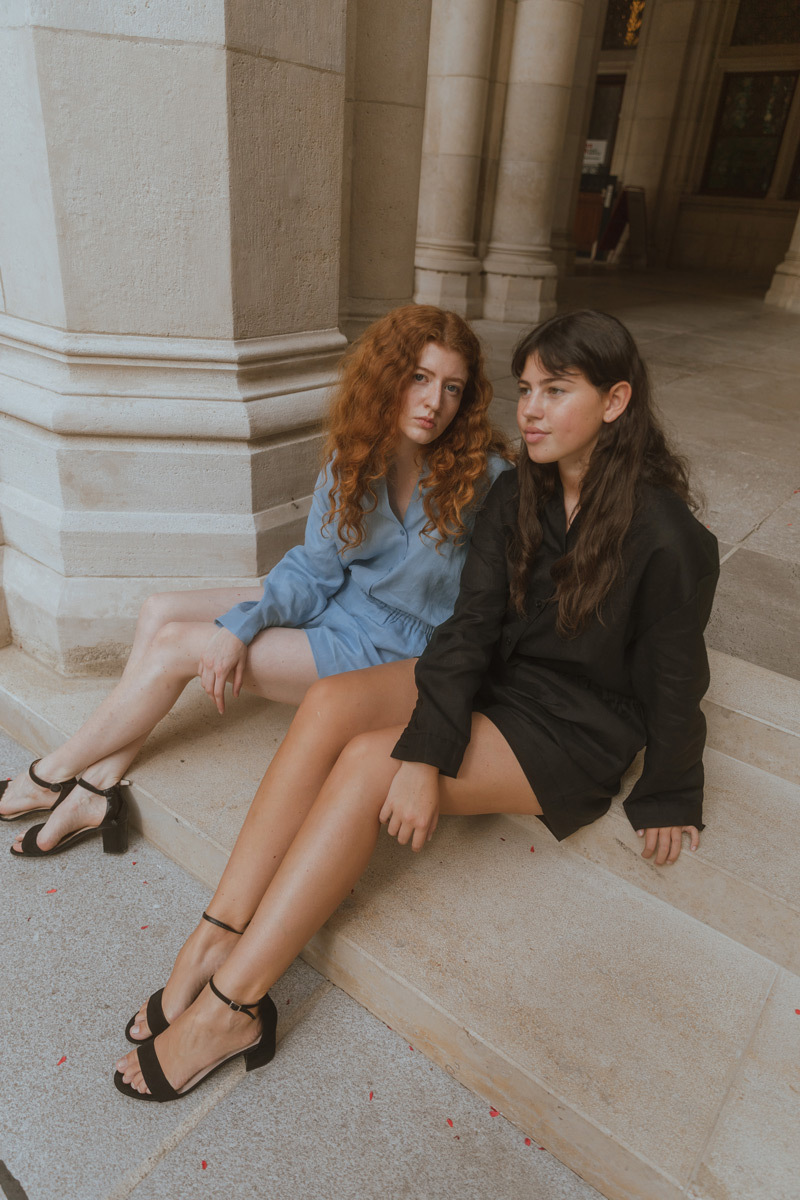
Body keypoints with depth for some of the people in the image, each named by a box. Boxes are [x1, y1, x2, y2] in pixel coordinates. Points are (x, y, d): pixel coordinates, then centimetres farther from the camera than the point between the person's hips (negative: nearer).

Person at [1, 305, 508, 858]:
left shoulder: (482, 477, -20)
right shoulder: (353, 457, -4)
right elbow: (314, 566, -1)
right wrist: (241, 626, -16)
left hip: (392, 649, -6)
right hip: (333, 604, 7)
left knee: (176, 645, -11)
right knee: (159, 610, -1)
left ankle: (52, 775, 13)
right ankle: (99, 791, 3)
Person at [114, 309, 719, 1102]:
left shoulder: (665, 537, -19)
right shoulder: (517, 494, -2)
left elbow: (671, 681, -8)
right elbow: (471, 625, -10)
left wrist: (668, 798, 5)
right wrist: (425, 751, -22)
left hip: (576, 736, -5)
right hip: (495, 681, 6)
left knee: (367, 762, -26)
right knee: (327, 704, -21)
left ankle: (229, 1009, -15)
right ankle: (216, 940, -16)